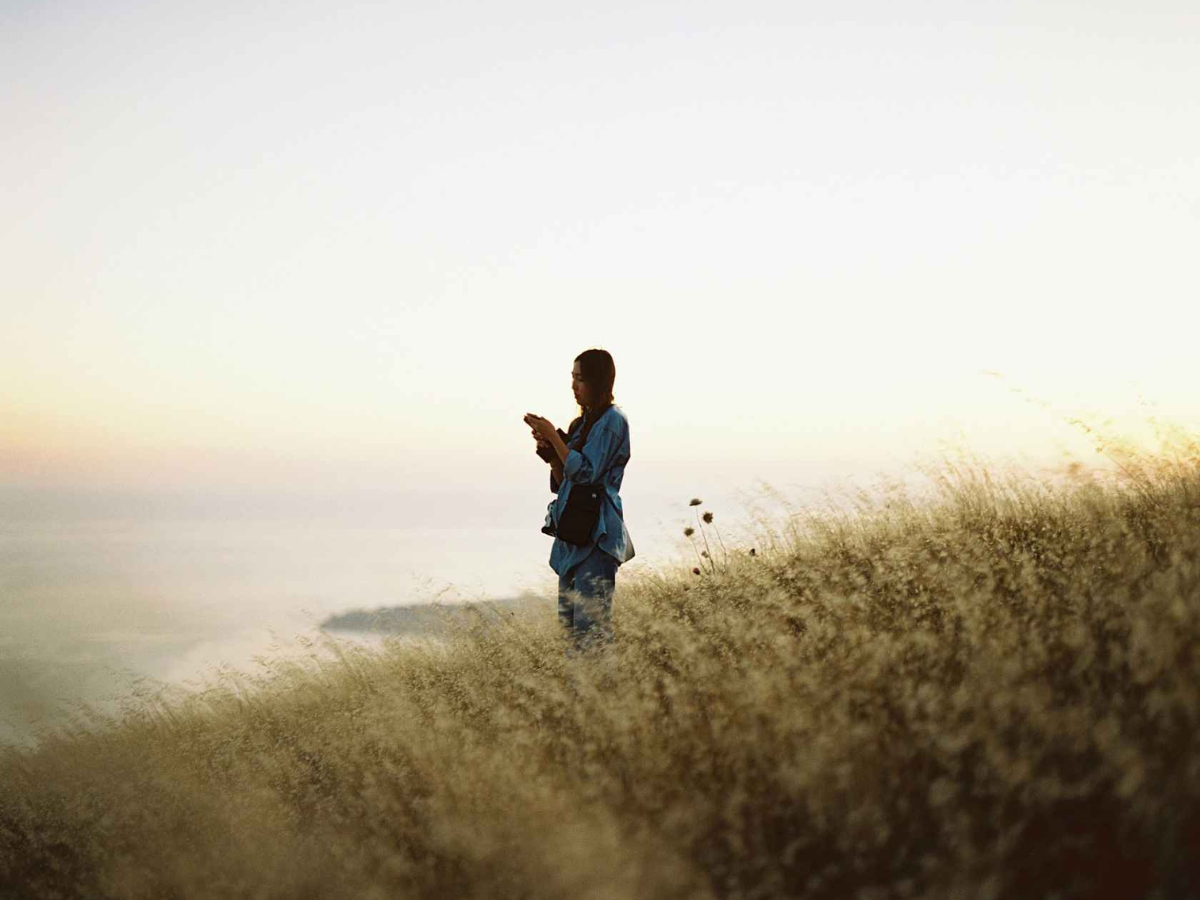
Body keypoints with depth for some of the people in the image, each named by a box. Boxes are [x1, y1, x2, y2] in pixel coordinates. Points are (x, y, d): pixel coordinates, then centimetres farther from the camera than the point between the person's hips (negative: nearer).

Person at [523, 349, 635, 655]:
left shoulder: (612, 420, -7)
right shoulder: (583, 423, 20)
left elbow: (585, 471, -16)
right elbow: (563, 482, 19)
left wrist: (554, 437, -10)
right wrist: (549, 449, 3)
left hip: (596, 535, -9)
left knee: (592, 624, -14)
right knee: (569, 621, 7)